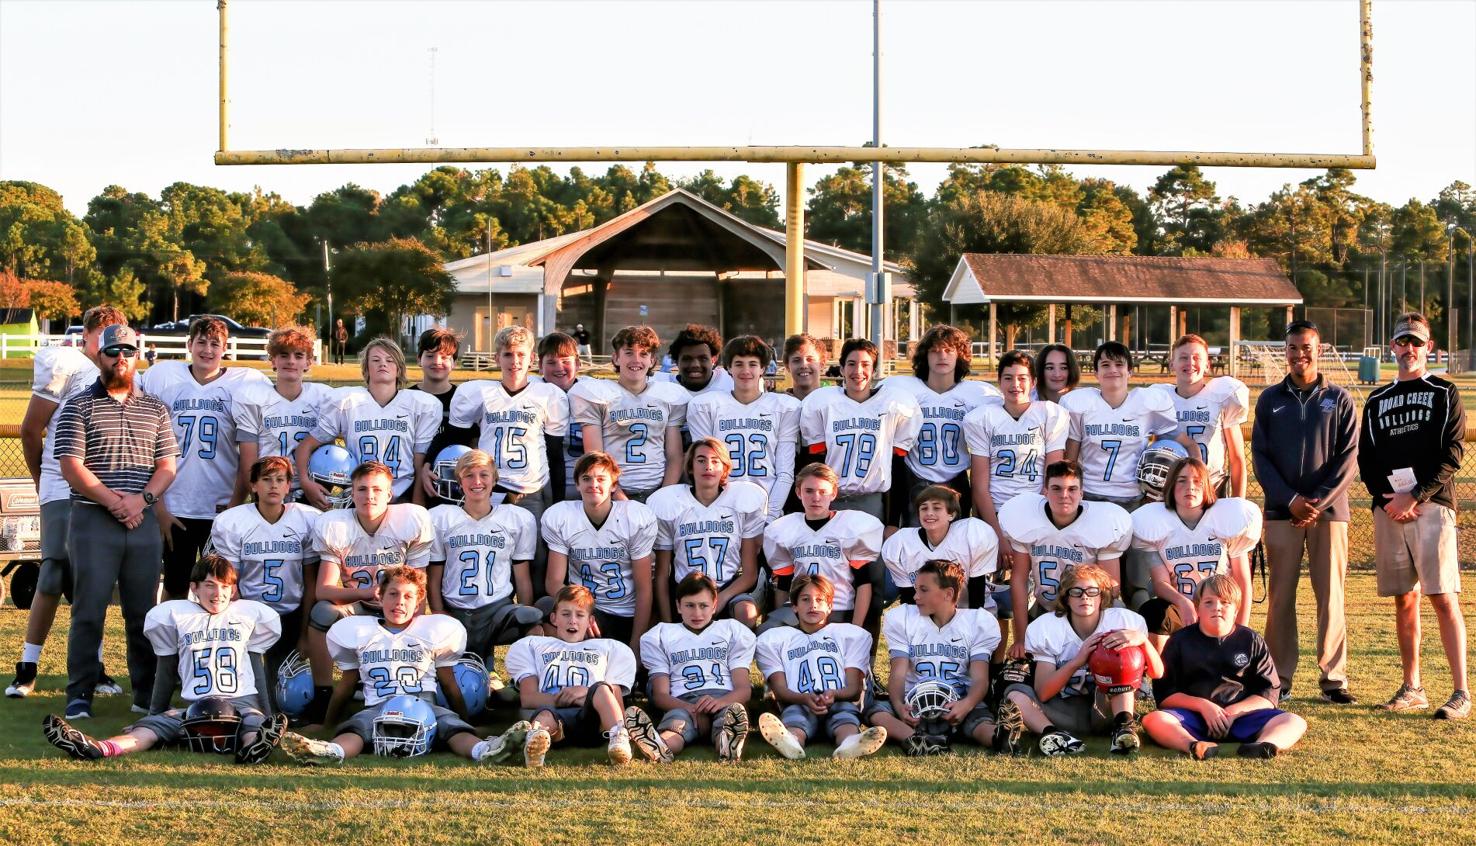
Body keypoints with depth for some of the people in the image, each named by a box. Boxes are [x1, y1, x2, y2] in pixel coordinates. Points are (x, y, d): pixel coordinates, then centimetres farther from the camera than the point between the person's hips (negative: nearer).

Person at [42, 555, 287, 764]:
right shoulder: (176, 616, 13)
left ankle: (253, 747, -72)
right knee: (155, 726, -27)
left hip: (242, 702, 0)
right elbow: (167, 670, 20)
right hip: (195, 705, 0)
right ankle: (97, 749, -53)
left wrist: (268, 715, 14)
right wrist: (154, 713, 22)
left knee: (255, 724, -36)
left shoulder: (250, 614, 14)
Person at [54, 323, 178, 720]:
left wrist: (141, 499, -8)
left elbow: (168, 464, 10)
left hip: (144, 520, 3)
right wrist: (114, 502, -13)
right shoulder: (79, 406, 3)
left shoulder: (155, 409, 15)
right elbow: (70, 466, -5)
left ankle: (147, 693, 13)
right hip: (92, 520, -3)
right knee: (88, 611, -4)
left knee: (144, 612, 5)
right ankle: (80, 696, 2)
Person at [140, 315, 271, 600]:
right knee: (175, 590, 8)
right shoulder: (162, 379, 3)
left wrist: (236, 504, -1)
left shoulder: (246, 385, 0)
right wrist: (158, 508, 1)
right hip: (175, 510, 1)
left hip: (223, 510, -1)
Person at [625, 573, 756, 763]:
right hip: (683, 702, -1)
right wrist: (688, 707, -14)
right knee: (679, 718, -40)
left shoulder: (732, 631, 25)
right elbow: (660, 694, 11)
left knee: (734, 711, -39)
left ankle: (729, 744, -74)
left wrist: (720, 701, -15)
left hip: (724, 699, 1)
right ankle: (660, 749, -74)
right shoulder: (661, 636, 25)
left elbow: (744, 688, 11)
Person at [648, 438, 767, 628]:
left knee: (747, 613, -31)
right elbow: (662, 575, 5)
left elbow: (750, 573, 0)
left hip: (729, 589, 0)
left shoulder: (744, 500, 0)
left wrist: (720, 600, -16)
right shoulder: (668, 504, 2)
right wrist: (667, 625, -4)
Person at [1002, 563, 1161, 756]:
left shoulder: (1122, 620, -7)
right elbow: (1042, 693, -14)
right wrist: (1077, 661, -28)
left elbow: (1157, 673, -13)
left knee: (1122, 653, -20)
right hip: (1065, 712, 0)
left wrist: (1142, 639, -32)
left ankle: (1123, 724, -35)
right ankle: (1051, 734, -50)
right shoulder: (1048, 628, -7)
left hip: (1107, 710, 0)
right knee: (1014, 693, -23)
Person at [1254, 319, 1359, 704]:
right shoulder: (1270, 399, 9)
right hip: (1282, 510, 1)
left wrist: (1319, 501, -10)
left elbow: (1348, 457, 1)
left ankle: (1334, 678, 4)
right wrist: (1290, 499, -8)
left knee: (1331, 596, -1)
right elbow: (1260, 456, 4)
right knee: (1280, 596, 1)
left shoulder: (1339, 399, 6)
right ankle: (1280, 678, 6)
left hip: (1329, 509, -1)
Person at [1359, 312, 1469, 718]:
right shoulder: (1377, 401, 17)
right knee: (1404, 598, 7)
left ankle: (1461, 693, -11)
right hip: (1388, 509, 4)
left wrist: (1416, 496, -13)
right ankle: (1412, 687, 14)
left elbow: (1451, 456, -4)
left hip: (1432, 505, -4)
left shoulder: (1445, 394, 6)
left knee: (1443, 597, -10)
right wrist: (1387, 498, -4)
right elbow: (1365, 460, 13)